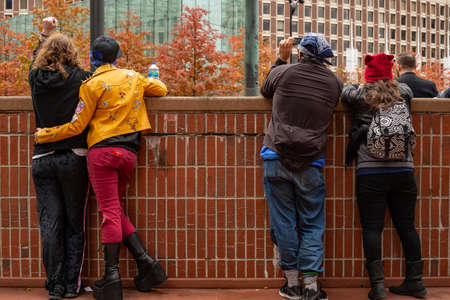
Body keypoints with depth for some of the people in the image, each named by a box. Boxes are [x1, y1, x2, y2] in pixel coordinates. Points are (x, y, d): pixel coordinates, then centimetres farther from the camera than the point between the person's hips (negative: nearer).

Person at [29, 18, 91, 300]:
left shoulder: (36, 77, 5)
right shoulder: (80, 79, -5)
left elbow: (37, 57, 24)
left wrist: (46, 33, 34)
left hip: (43, 159, 2)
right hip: (74, 159, -2)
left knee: (50, 224, 5)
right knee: (74, 224, 7)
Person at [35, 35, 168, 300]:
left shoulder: (93, 84, -1)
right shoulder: (133, 77, 13)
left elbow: (77, 125, -1)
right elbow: (161, 89, 27)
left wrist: (45, 135, 11)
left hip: (103, 151, -4)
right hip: (129, 153, 5)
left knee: (110, 213, -5)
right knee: (117, 210, 16)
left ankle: (112, 278, -4)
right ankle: (146, 263, 9)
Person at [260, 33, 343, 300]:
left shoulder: (283, 72, 1)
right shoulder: (335, 83, 4)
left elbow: (265, 90, 20)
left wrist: (282, 59, 25)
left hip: (277, 159, 0)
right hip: (310, 165, 1)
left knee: (284, 222, 6)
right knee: (311, 225, 9)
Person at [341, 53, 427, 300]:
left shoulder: (357, 94, 0)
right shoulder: (404, 92, 10)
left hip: (371, 171, -3)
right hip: (404, 169, 4)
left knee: (372, 227, 0)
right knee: (406, 226, 10)